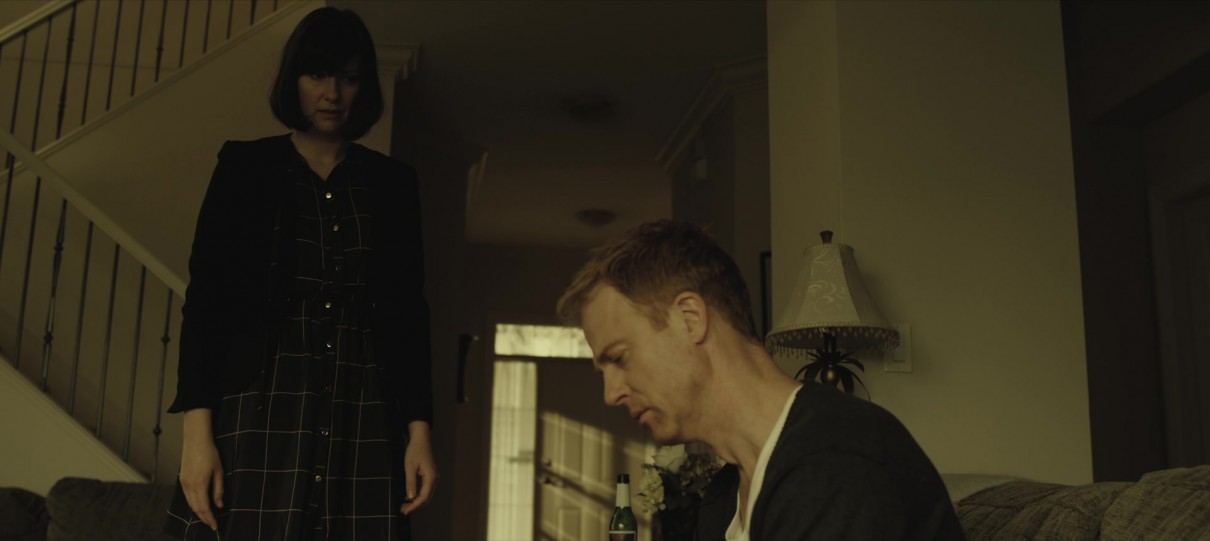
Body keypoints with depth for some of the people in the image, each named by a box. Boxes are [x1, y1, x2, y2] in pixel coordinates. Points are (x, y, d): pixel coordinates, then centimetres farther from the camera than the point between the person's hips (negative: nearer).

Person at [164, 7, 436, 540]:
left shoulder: (392, 183, 13)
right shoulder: (245, 168, 8)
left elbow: (408, 312, 11)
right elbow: (206, 298, 1)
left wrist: (419, 430, 2)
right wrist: (197, 430, -9)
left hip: (364, 417, 2)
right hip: (260, 407, -1)